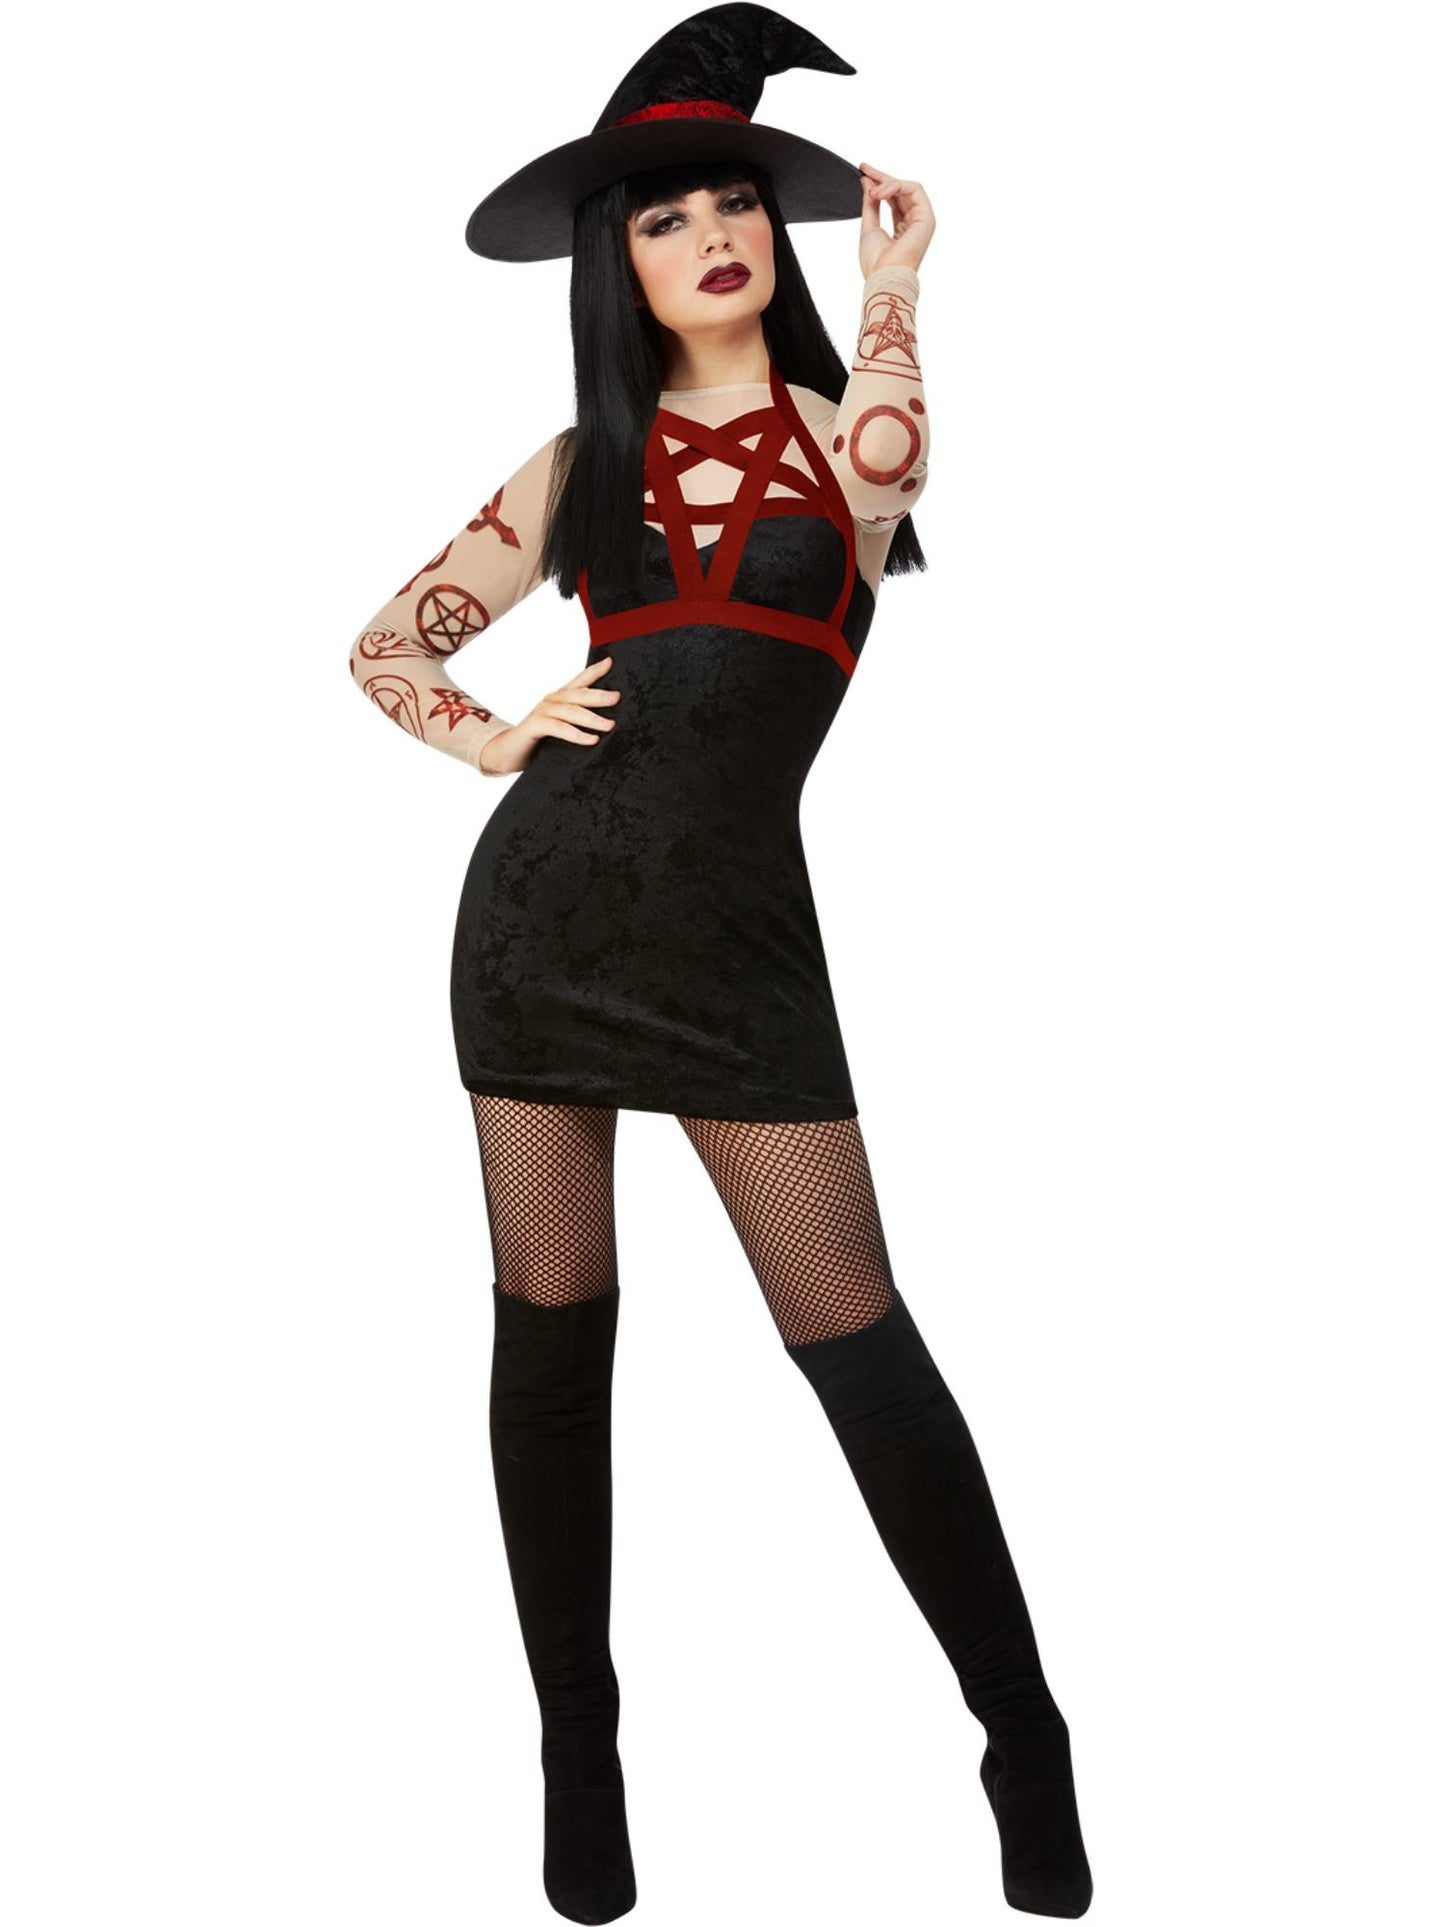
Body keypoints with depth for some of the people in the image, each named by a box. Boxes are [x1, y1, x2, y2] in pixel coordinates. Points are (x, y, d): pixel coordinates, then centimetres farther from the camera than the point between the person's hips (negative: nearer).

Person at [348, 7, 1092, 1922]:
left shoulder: (835, 421, 7)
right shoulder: (582, 465, 11)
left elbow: (892, 465, -20)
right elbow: (385, 647, 18)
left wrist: (889, 286, -5)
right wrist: (499, 737, 2)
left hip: (737, 936, -2)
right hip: (542, 910, 3)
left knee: (857, 1341, -5)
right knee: (550, 1329, 6)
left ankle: (1028, 1746, 11)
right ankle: (579, 1745, 22)